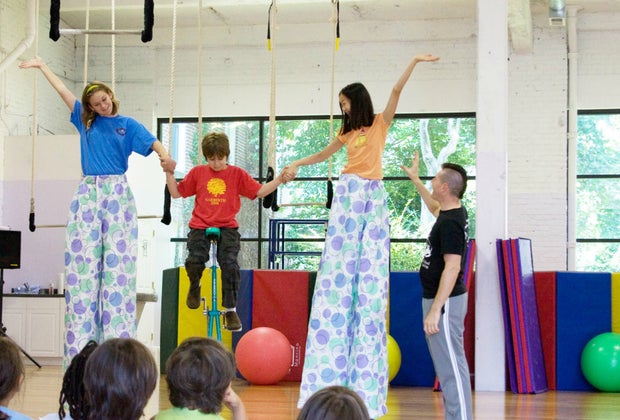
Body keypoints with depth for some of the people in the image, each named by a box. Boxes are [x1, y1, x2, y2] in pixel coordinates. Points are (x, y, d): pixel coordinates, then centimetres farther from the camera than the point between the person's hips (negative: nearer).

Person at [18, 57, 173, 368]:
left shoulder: (127, 124, 7)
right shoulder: (85, 120, 14)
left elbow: (153, 143, -8)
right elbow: (62, 89, 19)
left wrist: (165, 157, -29)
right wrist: (41, 65, 25)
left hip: (117, 194, -2)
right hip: (87, 194, 3)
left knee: (118, 264, -5)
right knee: (82, 263, -2)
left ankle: (117, 341, -6)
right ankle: (79, 348, -1)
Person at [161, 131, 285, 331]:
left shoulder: (237, 174, 7)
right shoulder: (197, 172, 8)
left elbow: (260, 191, 3)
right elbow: (176, 193, 14)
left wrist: (280, 179, -9)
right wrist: (169, 173, 2)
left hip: (227, 227, 0)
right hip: (200, 226, 0)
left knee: (230, 264, -23)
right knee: (194, 260, -26)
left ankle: (230, 310, -7)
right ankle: (194, 287, 12)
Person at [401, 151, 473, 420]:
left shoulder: (450, 223, -21)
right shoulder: (451, 212, 9)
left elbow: (452, 268, -26)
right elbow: (434, 206, 35)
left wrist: (435, 309, -26)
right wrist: (414, 178, 42)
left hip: (445, 301, -10)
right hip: (440, 299, 10)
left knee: (450, 366, -8)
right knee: (447, 364, 14)